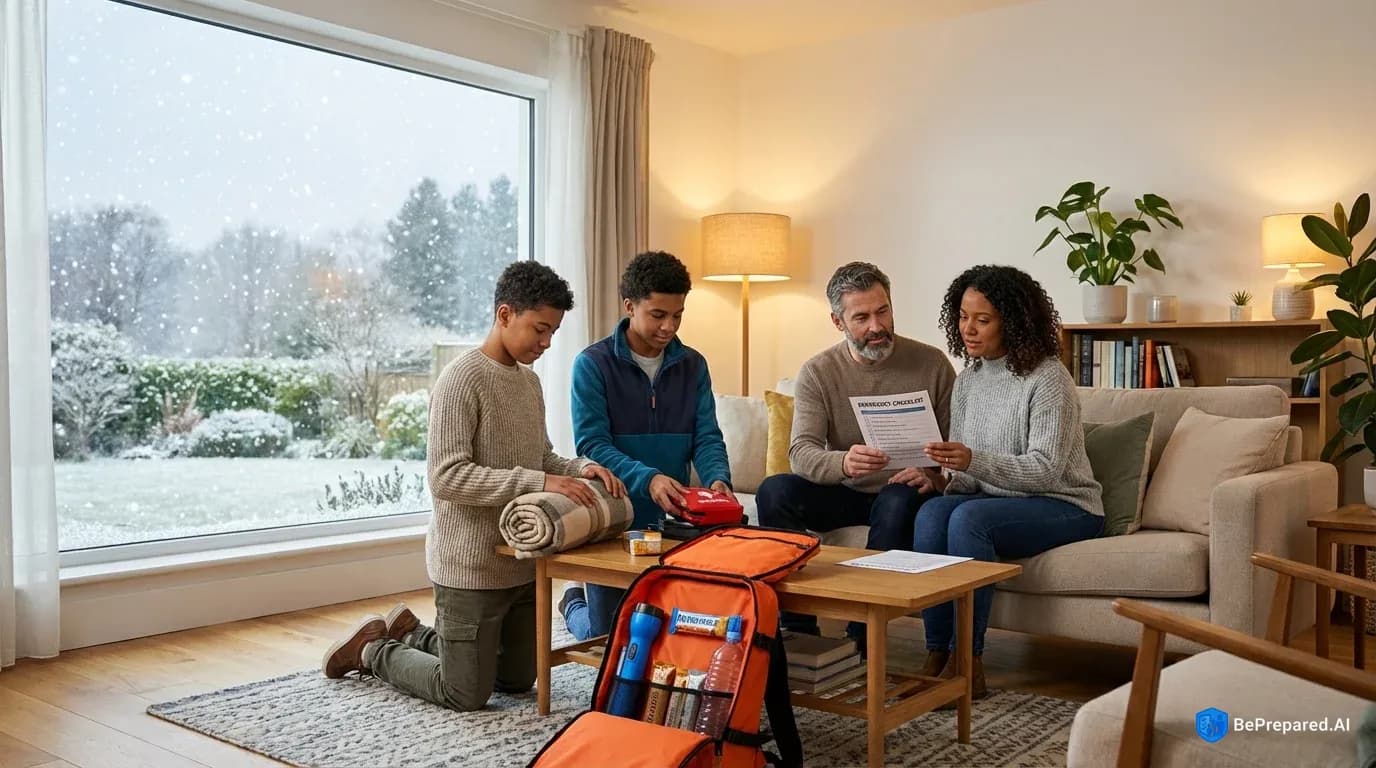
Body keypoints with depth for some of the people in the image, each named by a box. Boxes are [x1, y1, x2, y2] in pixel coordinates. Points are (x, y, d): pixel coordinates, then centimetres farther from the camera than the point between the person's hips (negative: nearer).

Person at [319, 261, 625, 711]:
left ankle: (412, 633, 36)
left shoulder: (529, 380, 10)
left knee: (518, 681, 20)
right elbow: (446, 478, -25)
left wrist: (580, 468, -2)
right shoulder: (461, 379, -17)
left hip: (522, 562, 8)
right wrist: (536, 483, -30)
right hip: (470, 567, -8)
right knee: (466, 696, 3)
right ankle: (373, 650, 26)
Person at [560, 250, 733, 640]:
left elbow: (707, 438, -3)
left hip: (672, 521, 4)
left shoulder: (692, 365, 3)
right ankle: (573, 601, 41)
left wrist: (717, 479, -25)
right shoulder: (593, 364, -11)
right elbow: (592, 446, -18)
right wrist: (648, 478, -33)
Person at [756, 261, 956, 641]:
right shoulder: (817, 372, -4)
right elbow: (801, 451, -16)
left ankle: (861, 638, -26)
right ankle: (799, 628, -15)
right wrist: (843, 463, -39)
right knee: (773, 491, -24)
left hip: (902, 493, -2)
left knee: (900, 501, -36)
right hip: (844, 493, 2)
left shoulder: (932, 364, -4)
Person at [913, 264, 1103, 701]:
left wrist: (974, 461, -35)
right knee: (931, 512, -25)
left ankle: (968, 664, -25)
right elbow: (966, 470, 12)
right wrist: (943, 478, -12)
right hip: (994, 501, 6)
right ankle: (937, 656, -22)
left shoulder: (1047, 378, -14)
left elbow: (1046, 470, -21)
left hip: (1066, 506, -6)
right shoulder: (967, 380, 7)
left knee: (969, 517, -32)